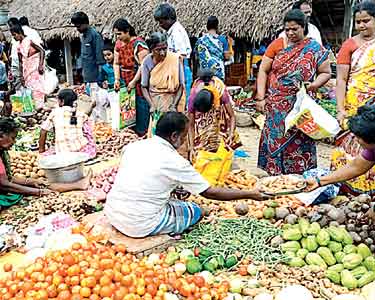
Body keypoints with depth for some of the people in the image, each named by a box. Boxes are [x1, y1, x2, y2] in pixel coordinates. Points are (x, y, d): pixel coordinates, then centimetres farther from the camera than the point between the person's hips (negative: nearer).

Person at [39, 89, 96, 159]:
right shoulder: (81, 115, 4)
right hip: (82, 150, 1)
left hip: (62, 152, -1)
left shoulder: (55, 112, 2)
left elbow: (43, 132, 6)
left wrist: (41, 149, 16)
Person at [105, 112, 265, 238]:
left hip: (111, 213, 6)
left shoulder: (133, 146, 2)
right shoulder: (175, 162, -14)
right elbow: (210, 193, -7)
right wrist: (251, 194, 2)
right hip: (139, 225, -6)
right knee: (195, 210, 11)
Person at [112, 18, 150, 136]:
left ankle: (142, 134, 5)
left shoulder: (138, 43, -12)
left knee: (141, 107, -4)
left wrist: (134, 82, -17)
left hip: (138, 83, -6)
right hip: (125, 84, 7)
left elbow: (143, 65, -16)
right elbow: (116, 63, 14)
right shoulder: (118, 44, 12)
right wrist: (117, 79, 1)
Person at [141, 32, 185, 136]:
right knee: (155, 131, 1)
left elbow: (181, 85, -10)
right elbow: (144, 87, -2)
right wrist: (151, 105, -14)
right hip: (155, 101, 2)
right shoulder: (147, 61, -8)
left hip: (173, 99, -2)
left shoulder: (175, 59, -14)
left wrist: (174, 105, -18)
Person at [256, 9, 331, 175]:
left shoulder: (315, 49, 0)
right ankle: (274, 173, 17)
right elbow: (263, 71, 2)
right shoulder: (277, 44, 2)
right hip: (276, 106, 1)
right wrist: (260, 97, -5)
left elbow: (326, 73, 6)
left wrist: (314, 84, -15)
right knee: (275, 140, 5)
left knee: (299, 142, 2)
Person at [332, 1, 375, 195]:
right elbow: (341, 79, -2)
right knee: (351, 145, -1)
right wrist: (340, 110, -12)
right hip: (354, 108, -1)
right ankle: (347, 190, 8)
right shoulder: (350, 45, 3)